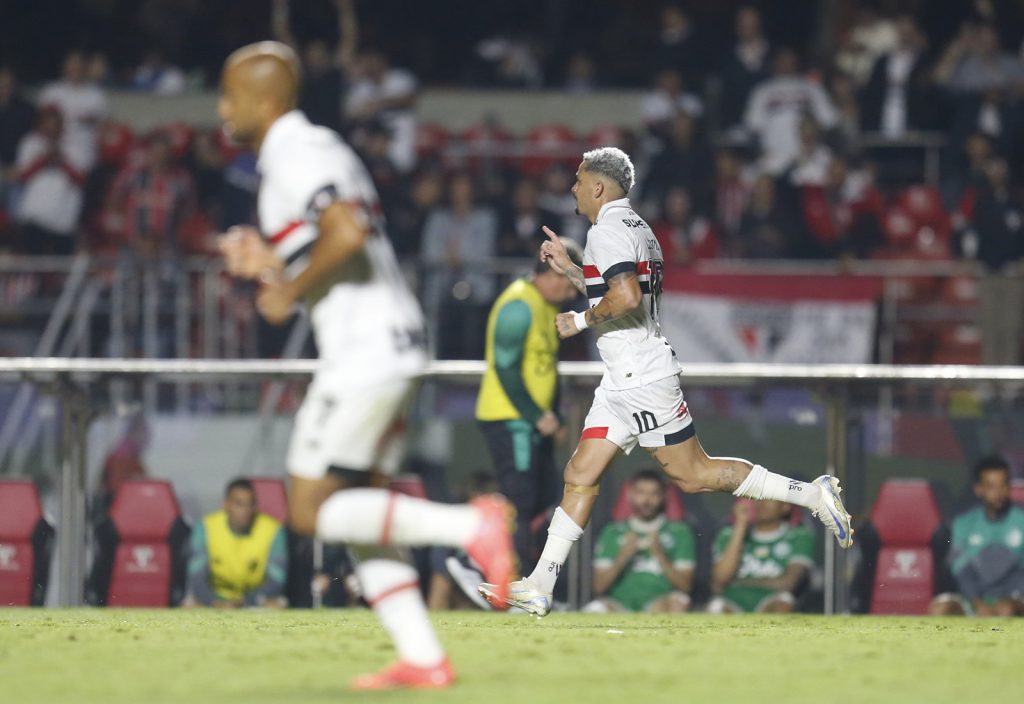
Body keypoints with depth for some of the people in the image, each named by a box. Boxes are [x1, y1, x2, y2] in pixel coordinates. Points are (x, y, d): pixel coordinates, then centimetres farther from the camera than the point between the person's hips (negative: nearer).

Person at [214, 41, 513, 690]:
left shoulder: (295, 154, -10)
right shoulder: (319, 148, 22)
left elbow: (347, 234, -27)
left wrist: (289, 293, -13)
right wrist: (273, 264, 17)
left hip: (364, 352, -10)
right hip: (392, 344, 10)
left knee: (311, 510, -7)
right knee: (356, 514, 11)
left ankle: (471, 525, -15)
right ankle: (423, 659, 5)